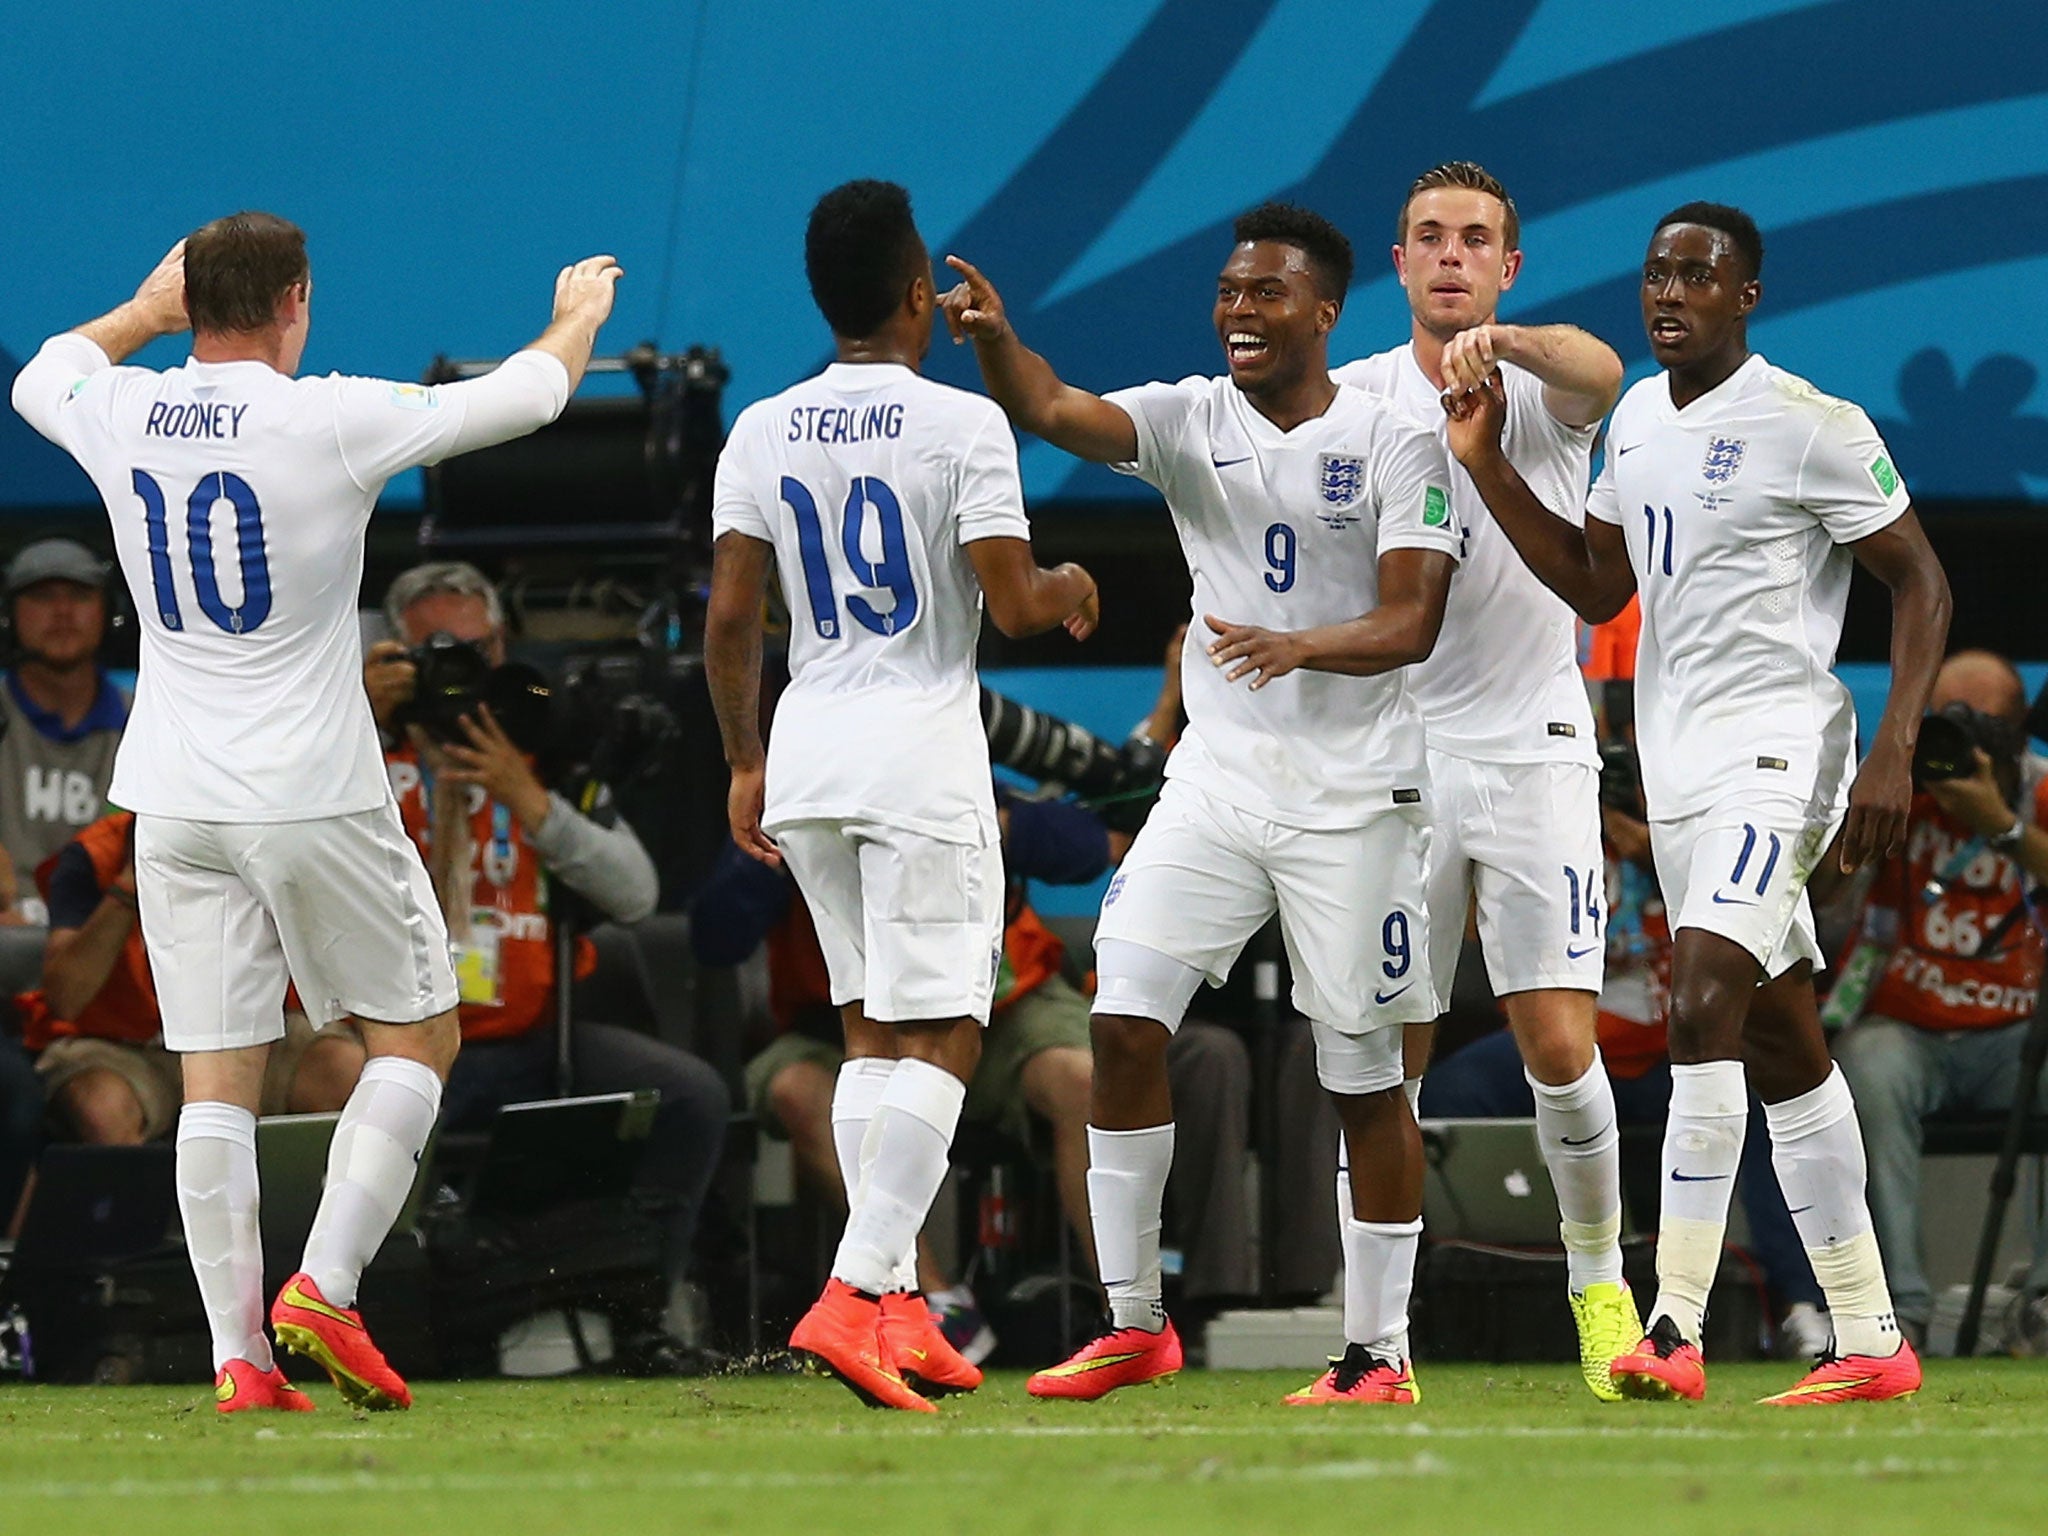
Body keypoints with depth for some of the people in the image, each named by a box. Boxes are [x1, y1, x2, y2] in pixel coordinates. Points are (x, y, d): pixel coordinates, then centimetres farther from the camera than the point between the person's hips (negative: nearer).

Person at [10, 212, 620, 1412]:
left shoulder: (121, 415, 0)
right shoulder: (333, 423, -13)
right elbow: (527, 396, -1)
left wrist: (148, 310, 40)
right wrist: (581, 315, 19)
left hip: (175, 805, 4)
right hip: (316, 796, -4)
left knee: (218, 1079, 4)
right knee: (416, 1036, 11)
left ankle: (239, 1356, -1)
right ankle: (324, 1291, -2)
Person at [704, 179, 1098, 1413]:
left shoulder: (762, 435, 5)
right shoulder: (962, 426, -9)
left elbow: (730, 618, 4)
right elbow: (1013, 606, -12)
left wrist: (745, 764, 15)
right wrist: (1068, 591, 10)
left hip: (806, 753, 6)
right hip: (921, 751, -6)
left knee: (873, 1031, 14)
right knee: (940, 1039, -4)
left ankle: (897, 1306, 11)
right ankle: (857, 1293, -18)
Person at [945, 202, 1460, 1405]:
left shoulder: (1393, 444, -5)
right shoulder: (1191, 422, 5)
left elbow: (1412, 624, -13)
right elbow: (1053, 412, -12)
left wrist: (1301, 643, -31)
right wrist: (996, 339, -33)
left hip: (1354, 797, -3)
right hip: (1216, 784, 4)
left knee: (1366, 1077, 1)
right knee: (1126, 1021, -8)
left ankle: (1380, 1350, 10)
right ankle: (1134, 1323, 1)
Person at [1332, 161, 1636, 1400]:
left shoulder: (1547, 389, 0)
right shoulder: (1355, 395, 6)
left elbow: (1598, 372, -26)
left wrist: (1501, 341, -45)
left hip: (1535, 750, -2)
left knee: (1560, 1047, -9)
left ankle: (1600, 1281, 11)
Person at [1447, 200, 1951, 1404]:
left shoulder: (1811, 426, -11)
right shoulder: (1638, 418, 12)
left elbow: (1922, 583, -8)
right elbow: (1597, 585, 21)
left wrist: (1894, 753, -18)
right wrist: (1487, 466, 10)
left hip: (1776, 750, -8)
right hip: (1678, 763, 8)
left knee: (1705, 999, -22)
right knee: (1784, 1049, 10)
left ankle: (1678, 1326, -25)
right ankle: (1872, 1341, 16)